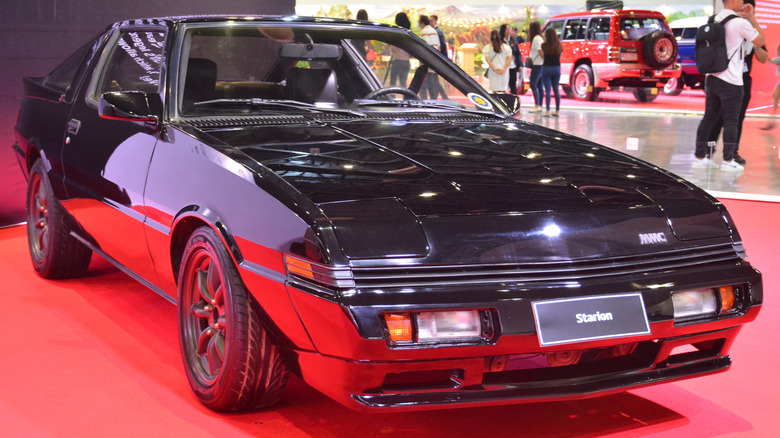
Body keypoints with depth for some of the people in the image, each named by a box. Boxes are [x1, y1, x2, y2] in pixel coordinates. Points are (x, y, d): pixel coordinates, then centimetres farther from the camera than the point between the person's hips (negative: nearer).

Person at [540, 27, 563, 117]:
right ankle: (557, 110, 15)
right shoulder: (559, 46, 1)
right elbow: (560, 56, 7)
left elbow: (542, 54, 2)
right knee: (556, 90, 12)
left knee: (548, 90, -5)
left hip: (547, 68, -4)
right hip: (557, 68, 4)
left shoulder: (544, 45, -10)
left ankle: (548, 111, -11)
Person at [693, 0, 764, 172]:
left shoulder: (714, 20, 9)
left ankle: (700, 157, 12)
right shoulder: (740, 23, -12)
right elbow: (760, 41, 1)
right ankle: (728, 161, 2)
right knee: (731, 121, 0)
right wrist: (752, 18, 8)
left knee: (709, 118, 10)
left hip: (712, 78, 7)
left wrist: (741, 16, 22)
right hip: (731, 81, -7)